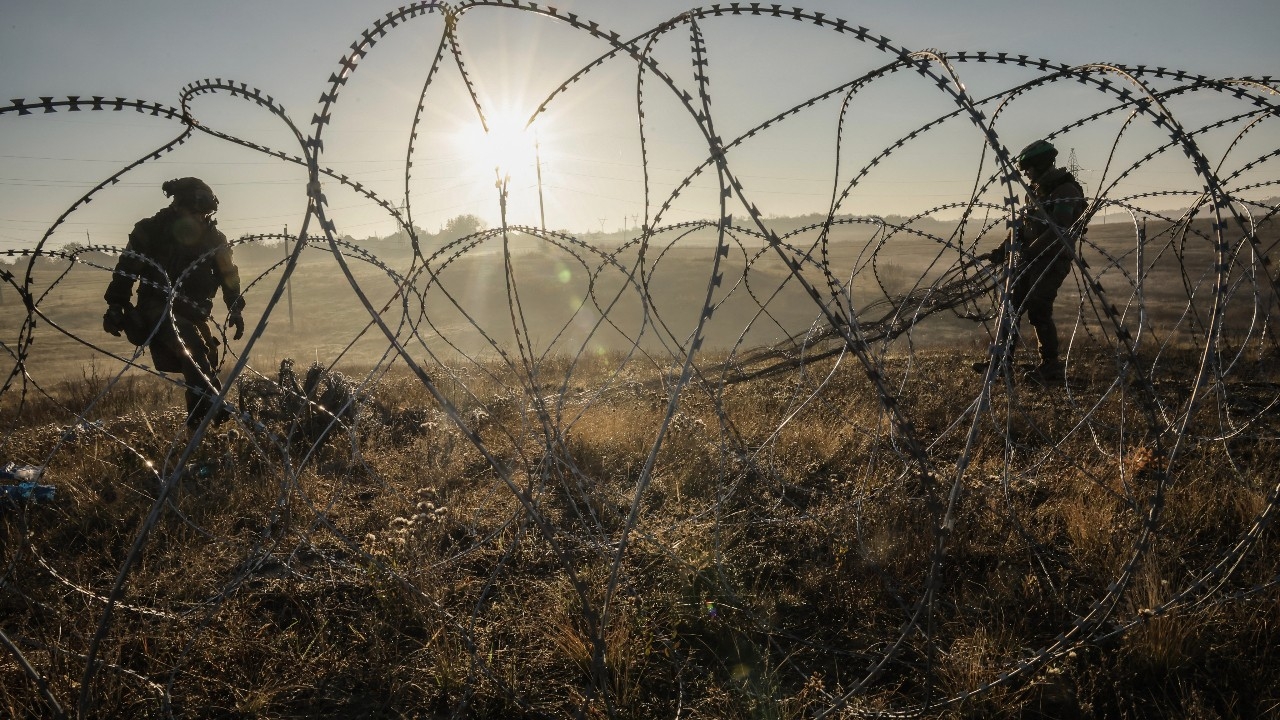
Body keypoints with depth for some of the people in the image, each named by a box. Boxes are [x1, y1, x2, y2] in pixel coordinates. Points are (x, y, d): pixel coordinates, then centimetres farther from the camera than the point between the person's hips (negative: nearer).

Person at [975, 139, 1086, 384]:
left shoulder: (1067, 191, -11)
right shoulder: (1035, 192, 17)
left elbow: (1057, 232, -22)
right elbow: (1020, 228, 19)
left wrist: (1029, 252, -26)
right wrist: (998, 253, 11)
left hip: (1052, 261, -8)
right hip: (1028, 260, 9)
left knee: (1038, 311, -11)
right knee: (1011, 306, 4)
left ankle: (1052, 367, -1)